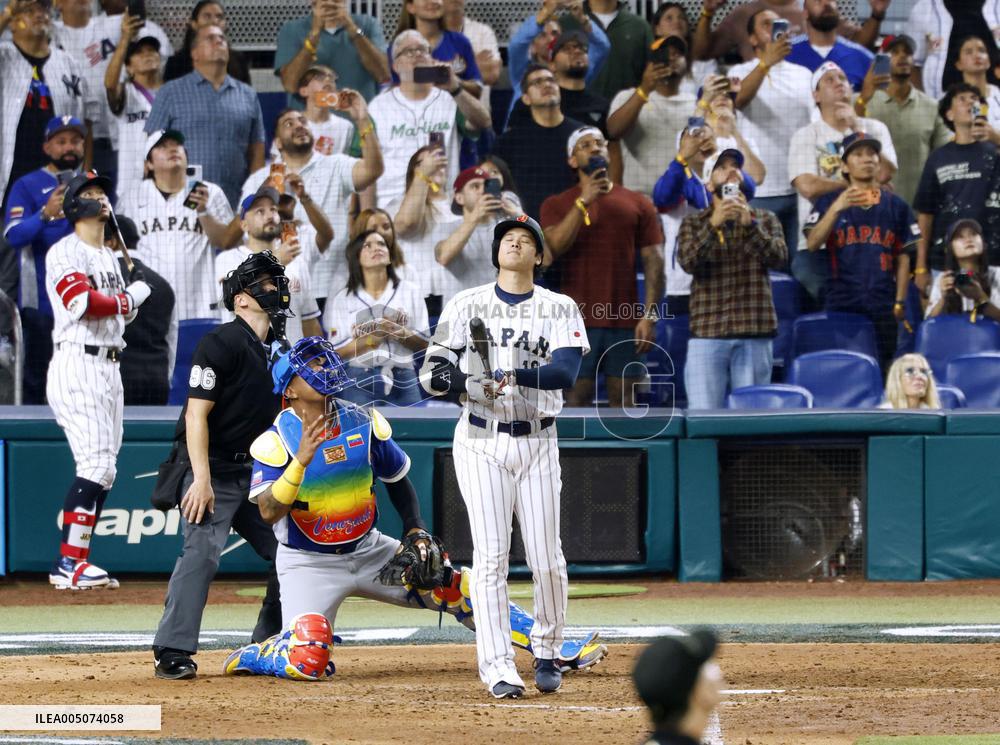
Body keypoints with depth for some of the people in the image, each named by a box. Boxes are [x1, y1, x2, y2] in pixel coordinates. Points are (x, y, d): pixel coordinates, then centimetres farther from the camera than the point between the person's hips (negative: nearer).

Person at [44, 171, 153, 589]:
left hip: (109, 367, 10)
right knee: (95, 464, -17)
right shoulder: (65, 253, -8)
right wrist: (129, 298, -8)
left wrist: (133, 295, 3)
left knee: (104, 470, 8)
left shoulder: (109, 257, 21)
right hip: (77, 364, -10)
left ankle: (76, 562, 12)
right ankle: (69, 563, -17)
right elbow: (83, 303, -21)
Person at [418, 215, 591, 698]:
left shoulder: (560, 309, 4)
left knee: (546, 557, -1)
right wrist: (471, 382, -23)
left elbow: (566, 372, -13)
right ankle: (498, 669, -11)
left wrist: (514, 376, -30)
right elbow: (432, 372, -2)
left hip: (537, 442, 1)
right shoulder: (467, 305, 5)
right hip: (481, 442, -1)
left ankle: (546, 652, 21)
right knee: (490, 554, -9)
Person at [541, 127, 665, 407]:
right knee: (578, 396, -4)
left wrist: (650, 315, -5)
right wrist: (583, 201, -10)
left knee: (623, 397, 0)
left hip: (625, 321, 1)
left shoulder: (638, 204, 9)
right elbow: (554, 248, -8)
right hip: (578, 320, -1)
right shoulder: (557, 205, 8)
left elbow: (653, 262, 5)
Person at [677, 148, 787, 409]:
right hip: (707, 334, -1)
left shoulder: (765, 219, 13)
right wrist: (713, 224, -21)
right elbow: (688, 261, -7)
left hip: (754, 334, 1)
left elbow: (779, 258, -4)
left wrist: (750, 224, -18)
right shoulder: (694, 223, 11)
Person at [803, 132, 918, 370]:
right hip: (840, 304, -1)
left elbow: (903, 258, 11)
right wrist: (837, 208, -19)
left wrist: (899, 302, 3)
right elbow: (812, 244, -7)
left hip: (882, 308, 1)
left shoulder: (895, 205, 11)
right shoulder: (829, 202, 6)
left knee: (882, 368, 0)